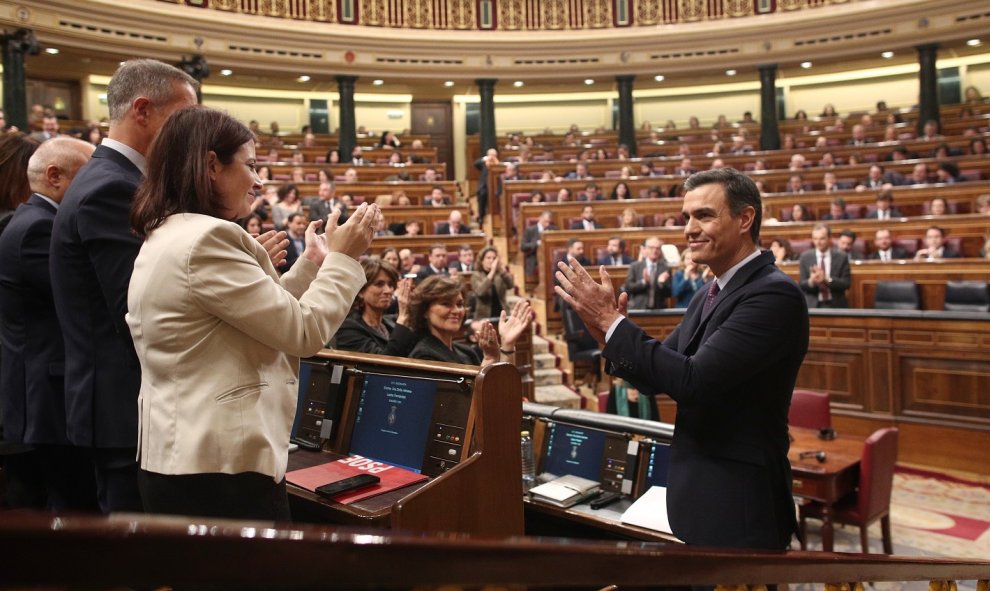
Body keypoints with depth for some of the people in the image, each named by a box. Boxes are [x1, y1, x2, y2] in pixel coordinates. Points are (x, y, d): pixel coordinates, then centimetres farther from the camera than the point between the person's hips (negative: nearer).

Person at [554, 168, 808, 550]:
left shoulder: (774, 293, -19)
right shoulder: (708, 298, 9)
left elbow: (695, 381, -27)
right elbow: (657, 379, 9)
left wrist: (612, 322, -22)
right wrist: (610, 335, -10)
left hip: (738, 505, -8)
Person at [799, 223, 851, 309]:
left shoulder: (841, 257, 3)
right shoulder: (805, 257, 4)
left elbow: (847, 283, -3)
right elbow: (801, 284, 2)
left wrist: (827, 279, -19)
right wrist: (811, 281, -21)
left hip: (836, 306, 0)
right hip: (812, 305, 0)